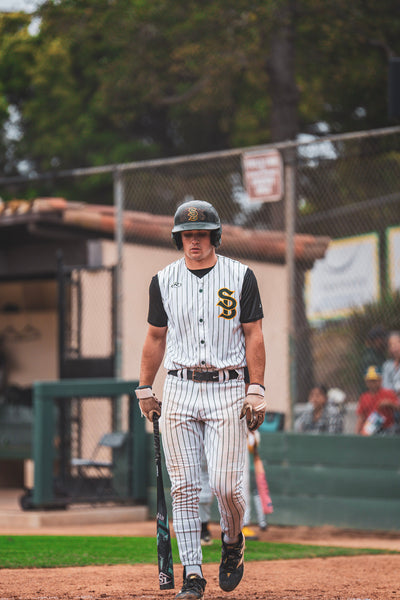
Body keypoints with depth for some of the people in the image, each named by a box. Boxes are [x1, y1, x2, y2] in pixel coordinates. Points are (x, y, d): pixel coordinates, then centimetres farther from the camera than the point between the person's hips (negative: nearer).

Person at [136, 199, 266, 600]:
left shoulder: (240, 276, 1)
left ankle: (232, 542, 22)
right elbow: (155, 338, 15)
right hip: (179, 390, 2)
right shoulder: (164, 281, 7)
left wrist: (256, 392, -5)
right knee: (184, 487, -2)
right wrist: (144, 390, 12)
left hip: (227, 390, -2)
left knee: (225, 484, -9)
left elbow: (253, 336, 1)